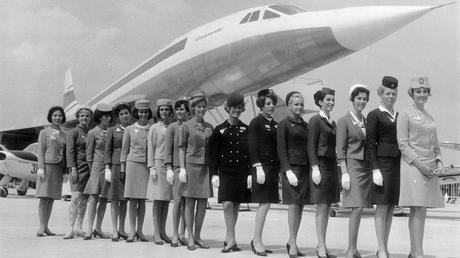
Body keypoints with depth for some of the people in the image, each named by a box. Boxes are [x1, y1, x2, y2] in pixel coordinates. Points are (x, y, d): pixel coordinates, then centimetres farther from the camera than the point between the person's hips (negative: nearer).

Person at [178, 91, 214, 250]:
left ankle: (197, 236, 15)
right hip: (191, 166, -4)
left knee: (203, 203, 4)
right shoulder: (187, 126, 0)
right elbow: (182, 148, 0)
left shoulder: (209, 127, 11)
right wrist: (182, 168, -8)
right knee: (189, 202, 0)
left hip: (205, 168, 4)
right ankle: (190, 238, 6)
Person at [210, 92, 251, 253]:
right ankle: (232, 240, -9)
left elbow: (251, 153, 6)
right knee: (227, 204, -12)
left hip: (242, 173, 2)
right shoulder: (219, 130, 3)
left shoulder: (246, 129, 6)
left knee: (236, 206, 7)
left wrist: (250, 173, -1)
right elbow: (214, 153, 3)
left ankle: (228, 238, 17)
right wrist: (214, 174, -3)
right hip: (225, 172, -2)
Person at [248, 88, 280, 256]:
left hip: (274, 167, 7)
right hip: (262, 166, -7)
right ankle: (257, 240, -4)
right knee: (264, 203, -10)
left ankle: (257, 241, 14)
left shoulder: (275, 124, 16)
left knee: (265, 204, 8)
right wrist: (258, 167, -18)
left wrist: (279, 168, 13)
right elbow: (252, 147, -10)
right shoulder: (256, 122, -4)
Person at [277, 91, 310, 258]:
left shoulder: (305, 125, 16)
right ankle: (293, 244, -4)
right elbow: (281, 150, -6)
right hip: (291, 167, -6)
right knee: (293, 205, -9)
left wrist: (311, 168, 11)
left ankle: (292, 242, 16)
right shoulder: (283, 125, -2)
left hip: (305, 168, 6)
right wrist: (288, 171, -14)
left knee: (300, 206, 7)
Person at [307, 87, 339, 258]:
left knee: (327, 208, 8)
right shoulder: (315, 120, -5)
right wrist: (315, 168, -16)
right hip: (321, 165, -7)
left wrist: (336, 168, 15)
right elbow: (311, 146, -9)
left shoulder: (333, 122, 16)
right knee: (322, 207, -7)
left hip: (332, 166, 7)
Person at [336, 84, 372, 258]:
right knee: (357, 208, -12)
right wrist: (344, 173, -13)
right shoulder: (344, 121, -3)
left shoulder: (367, 121, 14)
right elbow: (341, 150, -6)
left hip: (366, 167, 6)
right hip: (353, 165, -6)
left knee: (359, 209, 5)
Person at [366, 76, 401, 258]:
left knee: (391, 208, 8)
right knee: (382, 207, -6)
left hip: (398, 164, 6)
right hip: (382, 163, -6)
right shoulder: (374, 115, -1)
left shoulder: (399, 116, 17)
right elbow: (370, 143, -7)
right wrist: (375, 169, -14)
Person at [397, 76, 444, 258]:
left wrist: (438, 162, 4)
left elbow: (436, 145, 21)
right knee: (419, 210, -13)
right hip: (413, 165, -6)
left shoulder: (430, 118, 19)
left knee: (418, 211, 7)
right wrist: (419, 163, -15)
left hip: (430, 168, 6)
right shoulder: (405, 115, -1)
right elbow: (403, 144, -8)